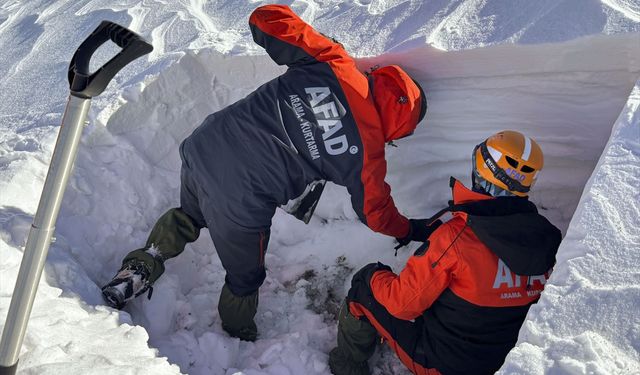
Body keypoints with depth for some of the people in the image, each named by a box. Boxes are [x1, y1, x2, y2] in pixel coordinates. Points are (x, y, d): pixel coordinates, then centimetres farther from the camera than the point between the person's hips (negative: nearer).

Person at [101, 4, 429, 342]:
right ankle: (238, 338, 49)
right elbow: (376, 212, 8)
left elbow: (265, 19, -1)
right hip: (240, 208, -4)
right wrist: (409, 230, 28)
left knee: (188, 216, 40)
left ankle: (141, 267, 31)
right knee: (244, 277, 25)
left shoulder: (331, 63, -2)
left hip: (201, 148, 5)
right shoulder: (366, 151, -7)